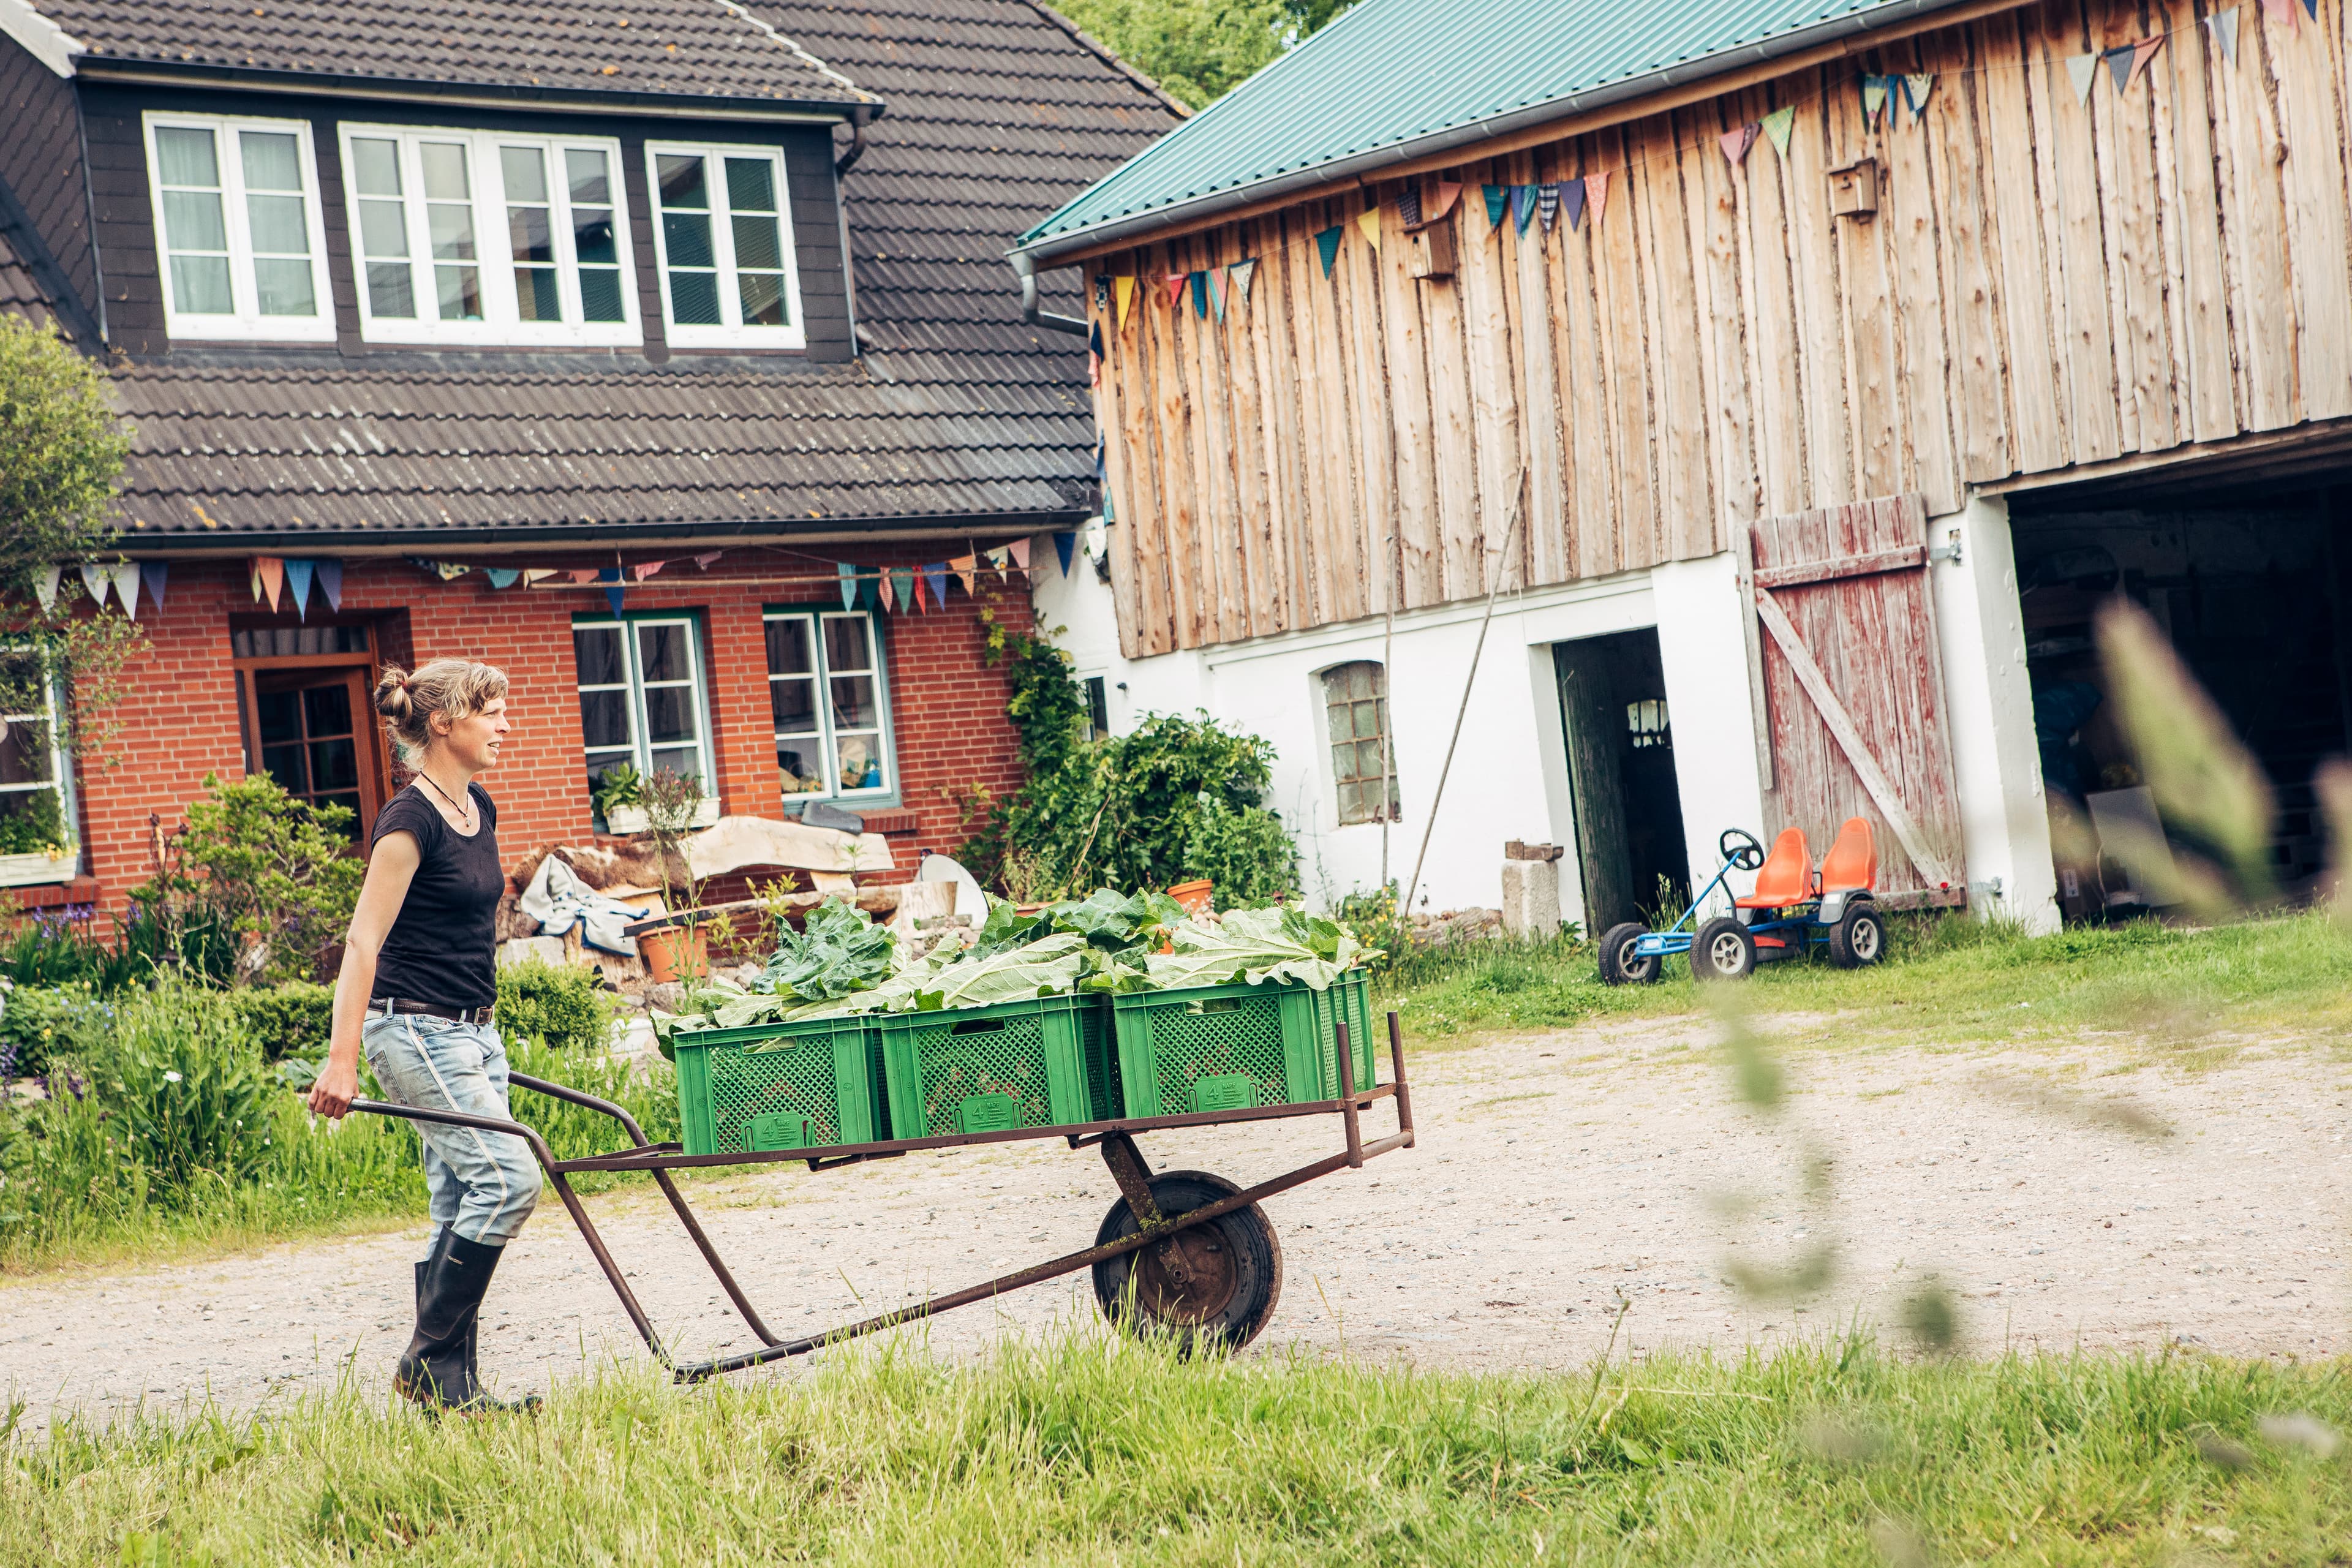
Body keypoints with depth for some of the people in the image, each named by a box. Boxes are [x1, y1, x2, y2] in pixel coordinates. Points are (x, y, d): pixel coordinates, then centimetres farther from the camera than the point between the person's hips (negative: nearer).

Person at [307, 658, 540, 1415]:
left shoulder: (480, 811, 11)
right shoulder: (410, 819, -15)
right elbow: (364, 940, -19)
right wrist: (342, 1059, -23)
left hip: (471, 1032, 9)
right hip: (416, 1030, -9)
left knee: (464, 1206, 6)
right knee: (508, 1176, -16)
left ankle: (450, 1387, 10)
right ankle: (430, 1361, -9)